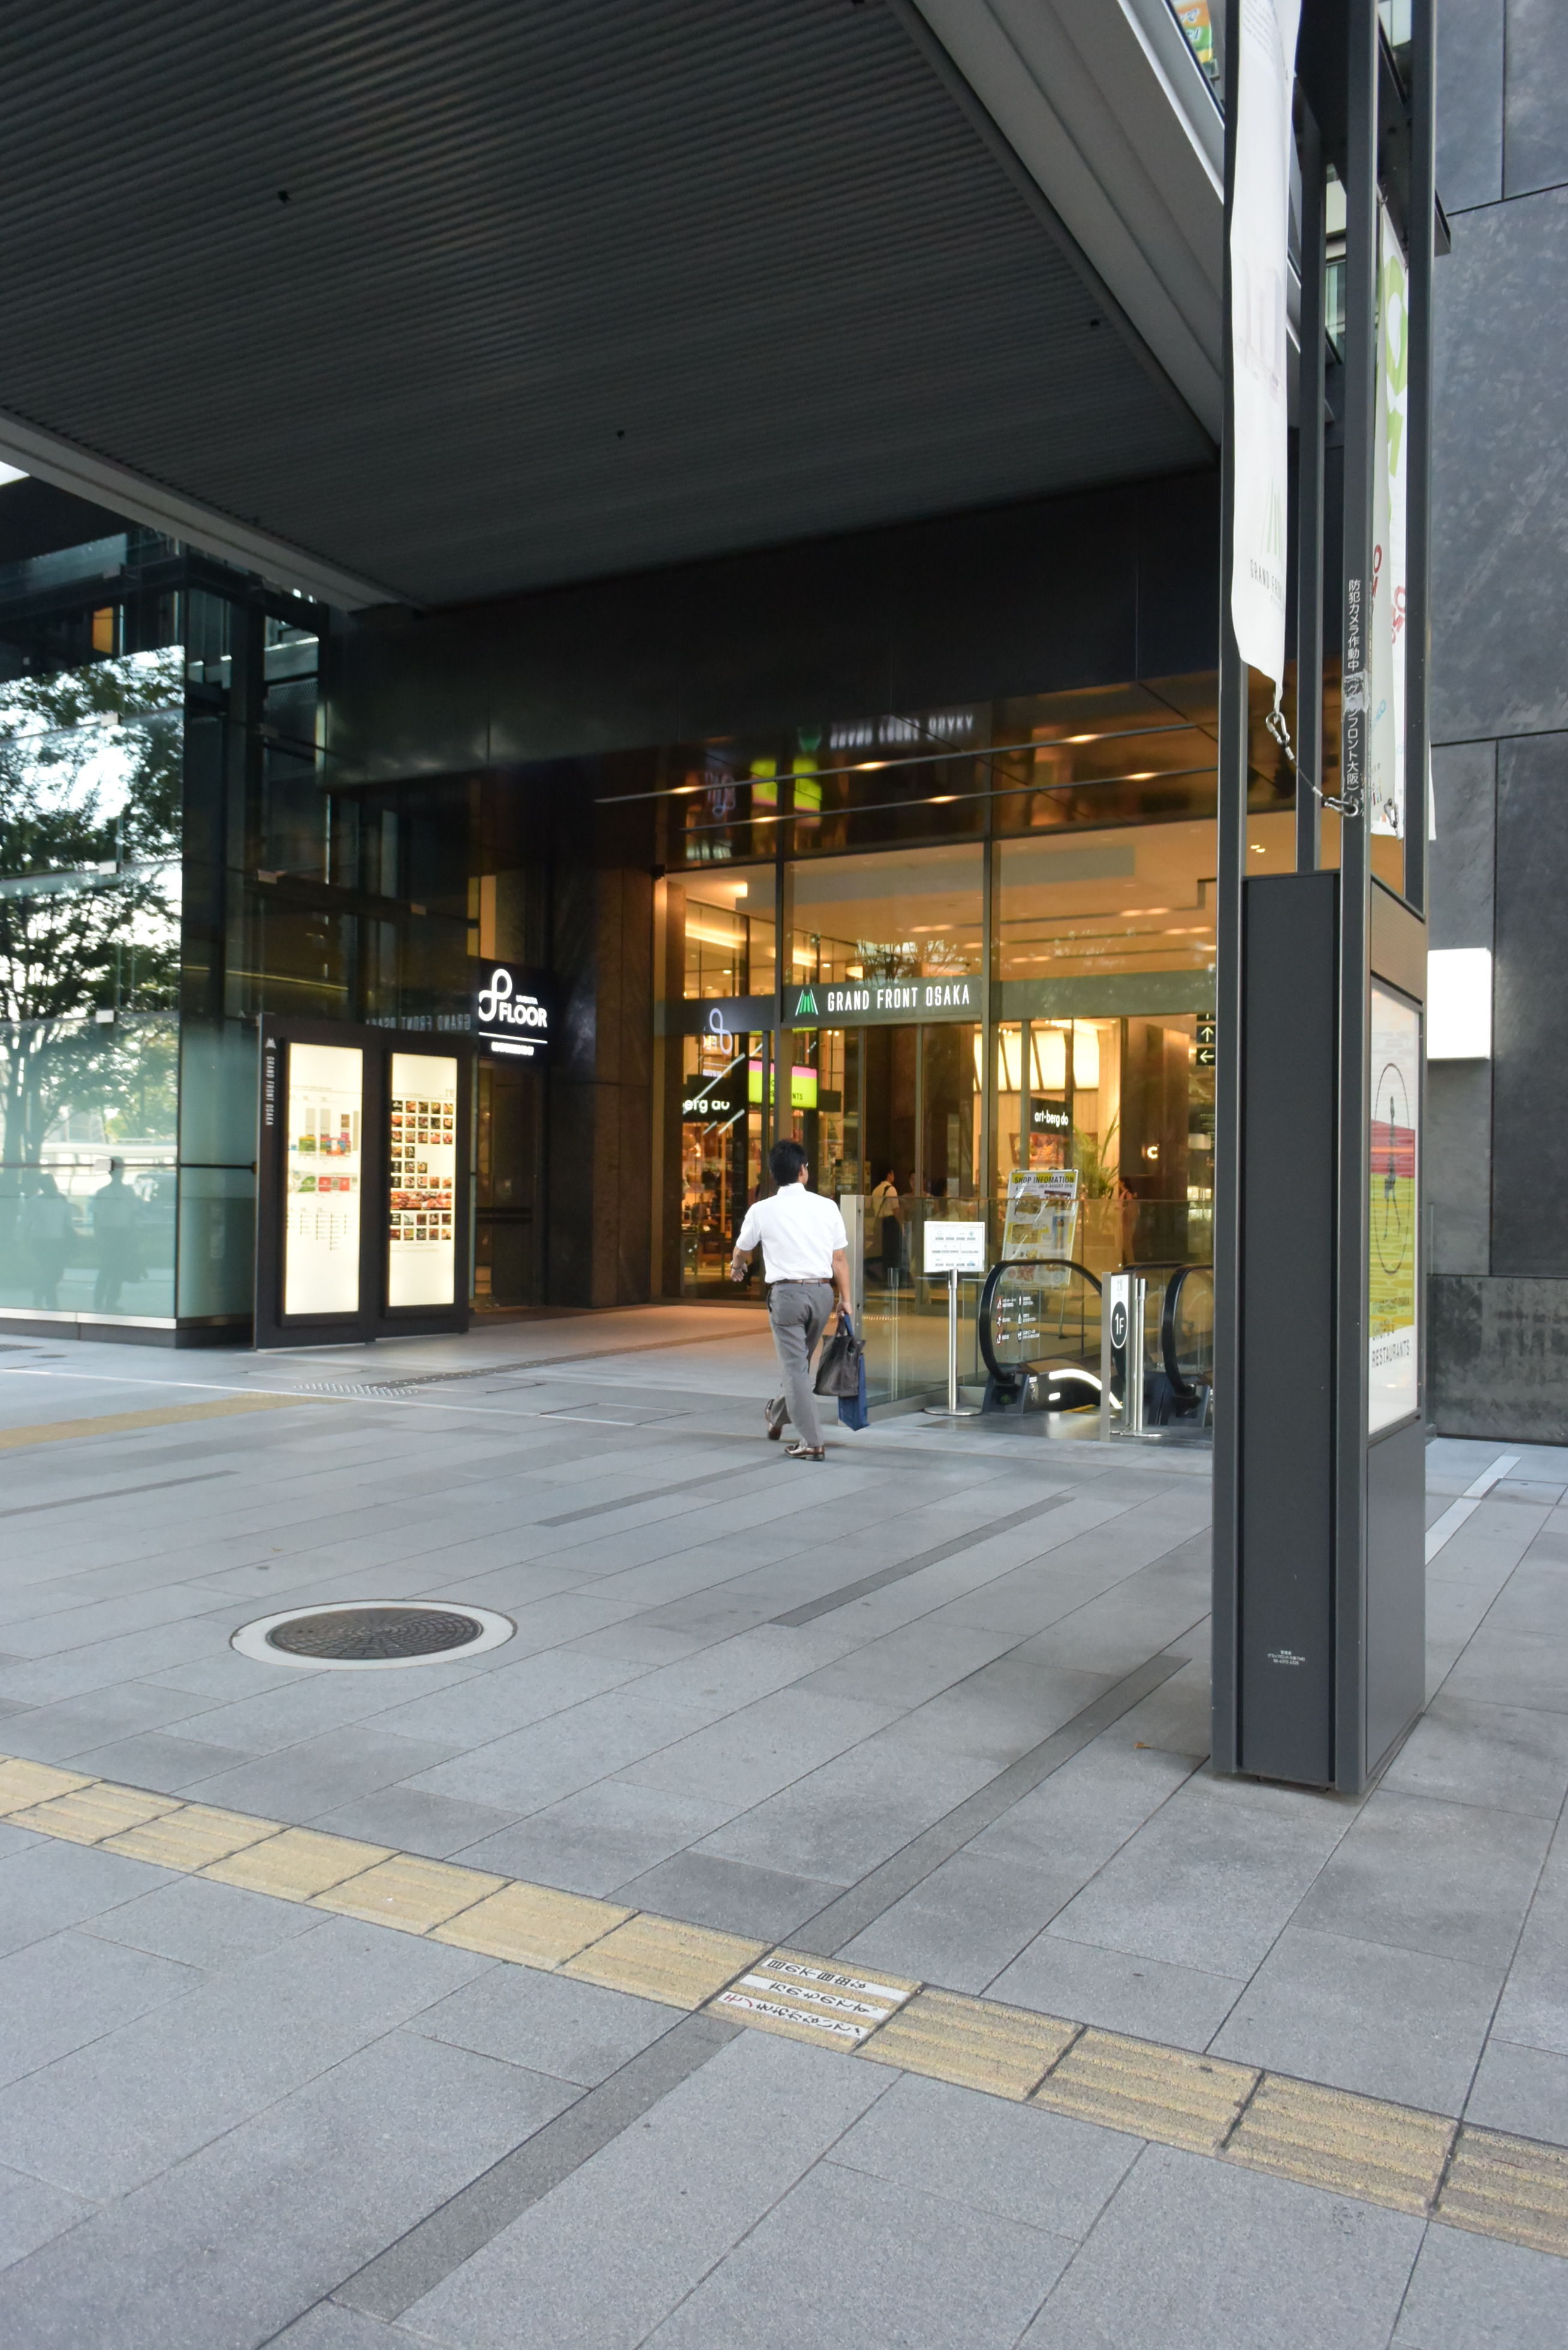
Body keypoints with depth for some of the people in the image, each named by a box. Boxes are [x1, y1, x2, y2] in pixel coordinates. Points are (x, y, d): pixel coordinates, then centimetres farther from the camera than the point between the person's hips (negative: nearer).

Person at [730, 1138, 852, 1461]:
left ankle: (811, 1442, -3)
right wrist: (845, 1300, 10)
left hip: (787, 1292, -3)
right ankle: (778, 1415, 41)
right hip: (822, 1291, 3)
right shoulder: (827, 1207, 0)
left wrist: (737, 1268, 39)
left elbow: (741, 1250, 16)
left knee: (795, 1367, 2)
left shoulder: (762, 1211, -3)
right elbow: (840, 1258, 1)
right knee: (801, 1361, 21)